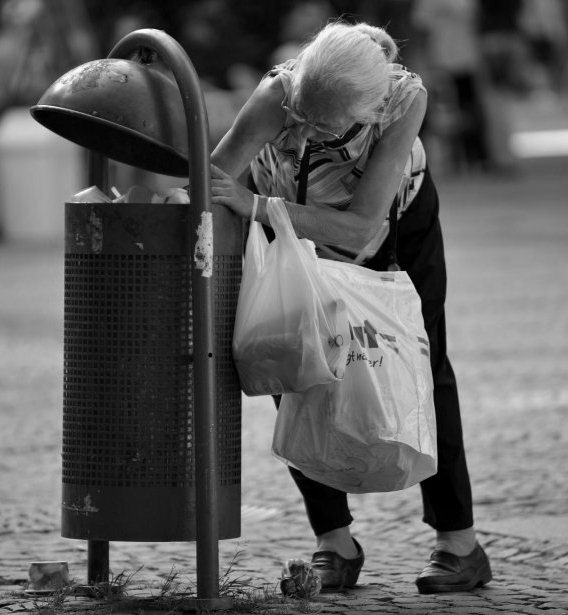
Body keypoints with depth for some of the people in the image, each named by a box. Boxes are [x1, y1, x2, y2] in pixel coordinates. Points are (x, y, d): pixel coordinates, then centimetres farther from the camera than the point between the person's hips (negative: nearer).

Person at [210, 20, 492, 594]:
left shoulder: (406, 97, -41)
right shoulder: (278, 92, -41)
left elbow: (359, 229, -42)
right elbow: (206, 187, -39)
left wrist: (254, 205, -50)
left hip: (394, 216, -1)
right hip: (288, 219, 1)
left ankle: (460, 543, 6)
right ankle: (335, 542, 5)